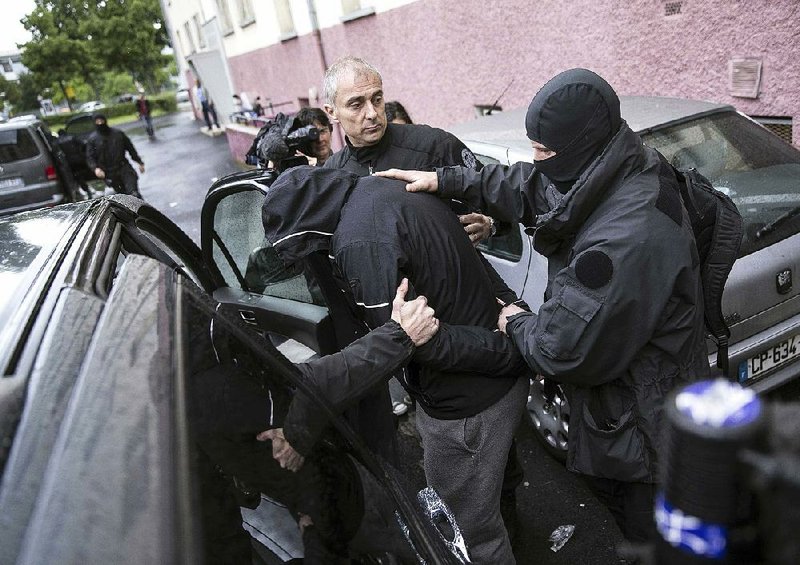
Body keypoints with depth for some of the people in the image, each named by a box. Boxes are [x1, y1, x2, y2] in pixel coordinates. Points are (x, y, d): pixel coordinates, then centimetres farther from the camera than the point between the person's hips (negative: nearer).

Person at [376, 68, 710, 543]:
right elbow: (530, 187, 8)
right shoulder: (609, 177, -8)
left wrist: (517, 324, -11)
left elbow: (565, 349, -32)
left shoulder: (629, 238, -38)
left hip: (645, 429, -9)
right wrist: (445, 181, 6)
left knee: (647, 533, 18)